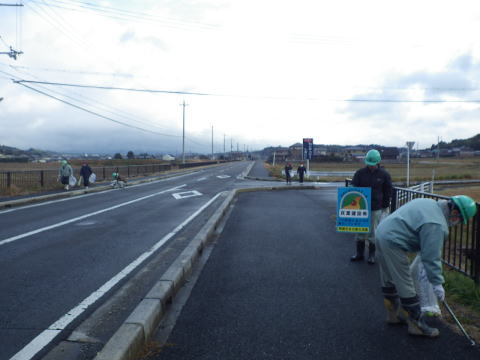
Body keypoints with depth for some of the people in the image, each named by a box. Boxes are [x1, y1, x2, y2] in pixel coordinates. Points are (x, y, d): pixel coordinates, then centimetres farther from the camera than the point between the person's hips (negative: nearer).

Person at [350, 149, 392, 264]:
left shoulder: (384, 174, -1)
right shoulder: (360, 173, 1)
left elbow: (388, 192, 6)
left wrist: (385, 207, 3)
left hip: (376, 209, -2)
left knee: (373, 233, 5)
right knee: (359, 231, 8)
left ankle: (372, 255, 17)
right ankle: (359, 254, 21)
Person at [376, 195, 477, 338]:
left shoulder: (430, 203, 10)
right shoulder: (436, 225, -19)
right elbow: (432, 257, -17)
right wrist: (437, 283, -7)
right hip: (393, 243, -11)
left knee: (389, 281, 22)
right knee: (406, 287, 1)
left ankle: (393, 315, 38)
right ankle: (416, 325, 13)